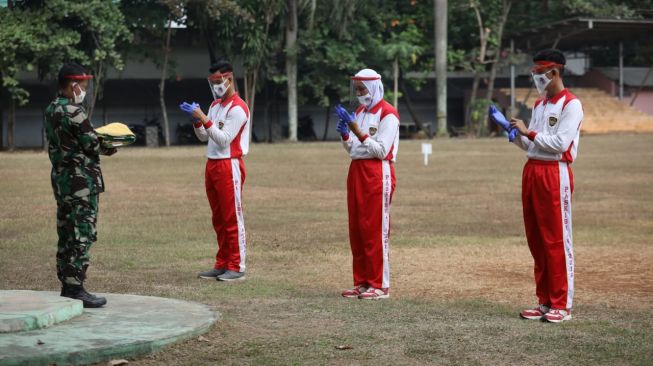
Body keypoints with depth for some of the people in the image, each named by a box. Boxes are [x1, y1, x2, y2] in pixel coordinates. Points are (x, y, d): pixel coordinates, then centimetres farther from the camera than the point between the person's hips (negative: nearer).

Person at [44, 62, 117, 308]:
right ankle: (75, 289, -5)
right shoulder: (73, 111, -16)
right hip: (81, 181, -9)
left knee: (66, 234, 12)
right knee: (81, 235, -6)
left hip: (60, 178, 9)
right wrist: (109, 148, 6)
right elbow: (93, 145, -14)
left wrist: (100, 144, 7)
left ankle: (66, 286, 17)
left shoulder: (51, 110, 12)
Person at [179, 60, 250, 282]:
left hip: (229, 166, -9)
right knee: (218, 219, 12)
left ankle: (237, 267, -2)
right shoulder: (215, 105, 16)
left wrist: (203, 118, -22)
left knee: (232, 219, -5)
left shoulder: (238, 108, -13)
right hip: (212, 164, 9)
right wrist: (196, 120, -1)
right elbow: (203, 137, 17)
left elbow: (223, 139, -20)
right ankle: (222, 265, 18)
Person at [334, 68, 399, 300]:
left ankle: (380, 285, -4)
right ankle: (362, 282, 15)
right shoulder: (360, 112, 17)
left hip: (378, 174, -8)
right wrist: (345, 135, -2)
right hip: (356, 172, 8)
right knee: (356, 229, 8)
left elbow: (382, 150, -15)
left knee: (376, 230, -8)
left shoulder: (388, 114, -9)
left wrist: (359, 133, -20)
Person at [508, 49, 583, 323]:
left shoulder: (571, 105, -8)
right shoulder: (539, 104, 18)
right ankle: (544, 302, 16)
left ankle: (562, 305, -3)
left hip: (555, 174, -9)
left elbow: (560, 143, -18)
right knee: (536, 239, 9)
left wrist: (529, 132, -14)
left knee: (557, 240, -7)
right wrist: (515, 133, 1)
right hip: (531, 171, 9)